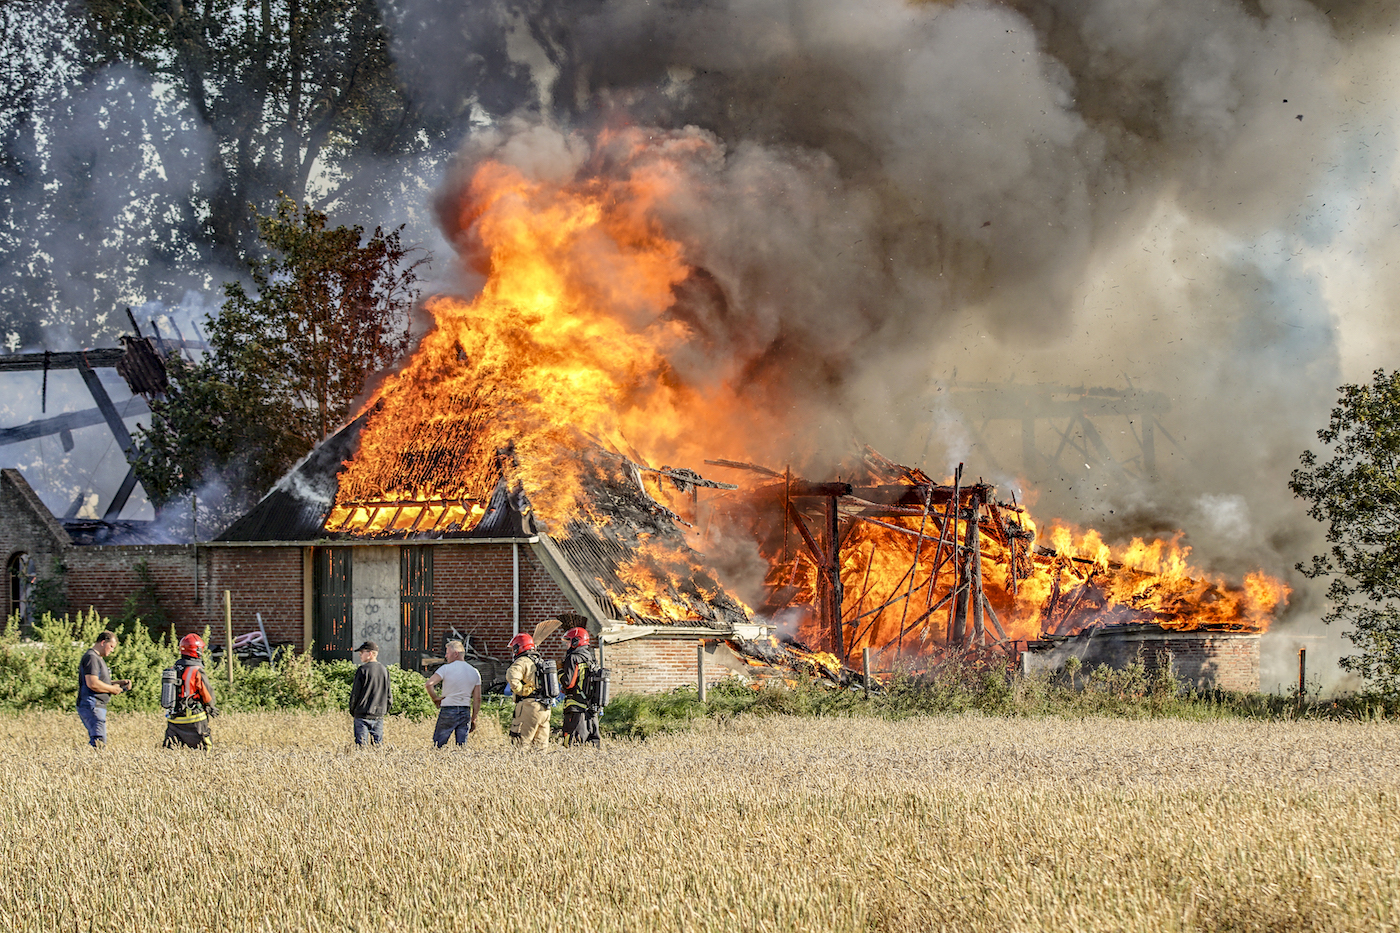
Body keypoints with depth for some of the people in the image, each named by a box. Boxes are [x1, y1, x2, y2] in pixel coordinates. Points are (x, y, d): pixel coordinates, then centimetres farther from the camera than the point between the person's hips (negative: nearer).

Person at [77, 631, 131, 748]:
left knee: (96, 743, 10)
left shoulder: (98, 658, 22)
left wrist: (119, 683, 14)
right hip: (92, 706, -11)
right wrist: (112, 689, -11)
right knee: (99, 743, -19)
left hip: (97, 706, 11)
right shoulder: (91, 658, -13)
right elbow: (93, 684, -24)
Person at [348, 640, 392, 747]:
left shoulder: (362, 670, -9)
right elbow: (389, 695, 12)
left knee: (361, 745, -4)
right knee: (378, 744, 8)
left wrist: (352, 710, 6)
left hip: (363, 714, -5)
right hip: (379, 716, 5)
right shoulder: (384, 670, 7)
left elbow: (355, 693, -7)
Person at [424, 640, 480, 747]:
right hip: (465, 712, 4)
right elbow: (477, 699, 8)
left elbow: (428, 684, -18)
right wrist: (473, 719, 14)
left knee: (437, 744, 2)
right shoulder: (474, 672, 8)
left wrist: (435, 699, -2)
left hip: (448, 710, -4)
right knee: (462, 745, 5)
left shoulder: (446, 669, -6)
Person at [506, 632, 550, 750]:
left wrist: (521, 691, -15)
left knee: (521, 744, -7)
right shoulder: (540, 661, 19)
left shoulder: (522, 662, -8)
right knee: (539, 746, 10)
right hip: (545, 708, 8)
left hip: (529, 706, -8)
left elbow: (512, 678, -28)